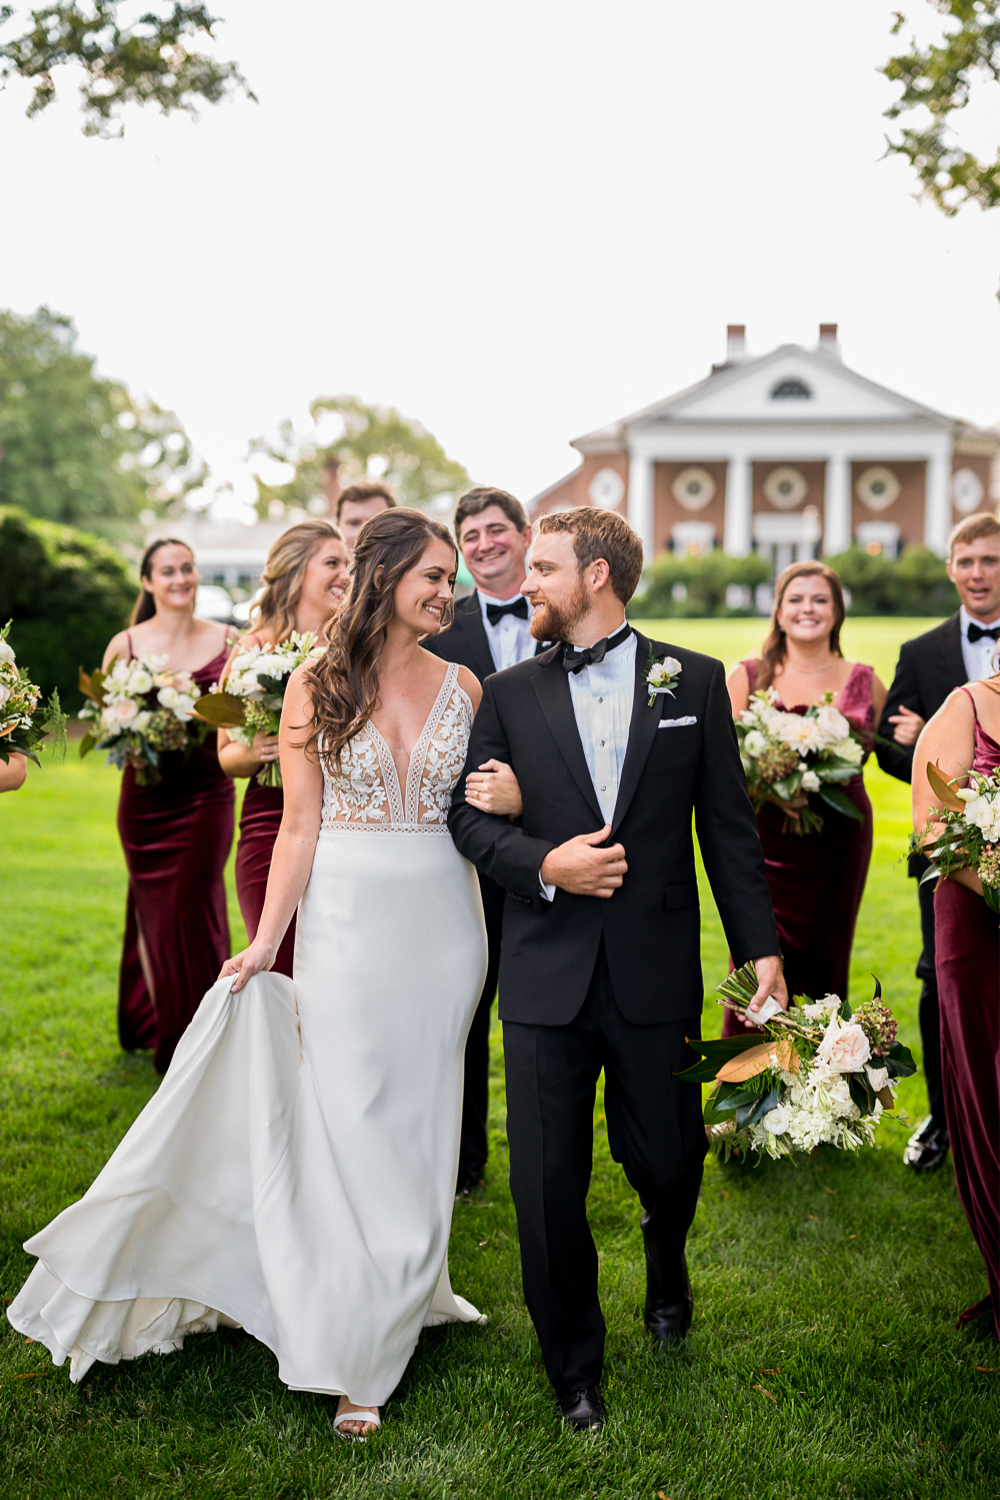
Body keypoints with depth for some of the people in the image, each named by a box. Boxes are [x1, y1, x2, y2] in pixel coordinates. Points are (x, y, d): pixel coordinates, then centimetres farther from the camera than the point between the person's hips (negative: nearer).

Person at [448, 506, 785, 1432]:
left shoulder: (693, 681, 3)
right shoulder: (509, 694, 6)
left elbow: (728, 825, 3)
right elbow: (467, 815, 5)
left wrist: (760, 948, 0)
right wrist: (543, 862, -13)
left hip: (658, 973, -1)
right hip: (547, 975, 1)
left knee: (669, 1160, 9)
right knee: (548, 1185, 5)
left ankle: (666, 1252, 47)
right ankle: (574, 1367, 27)